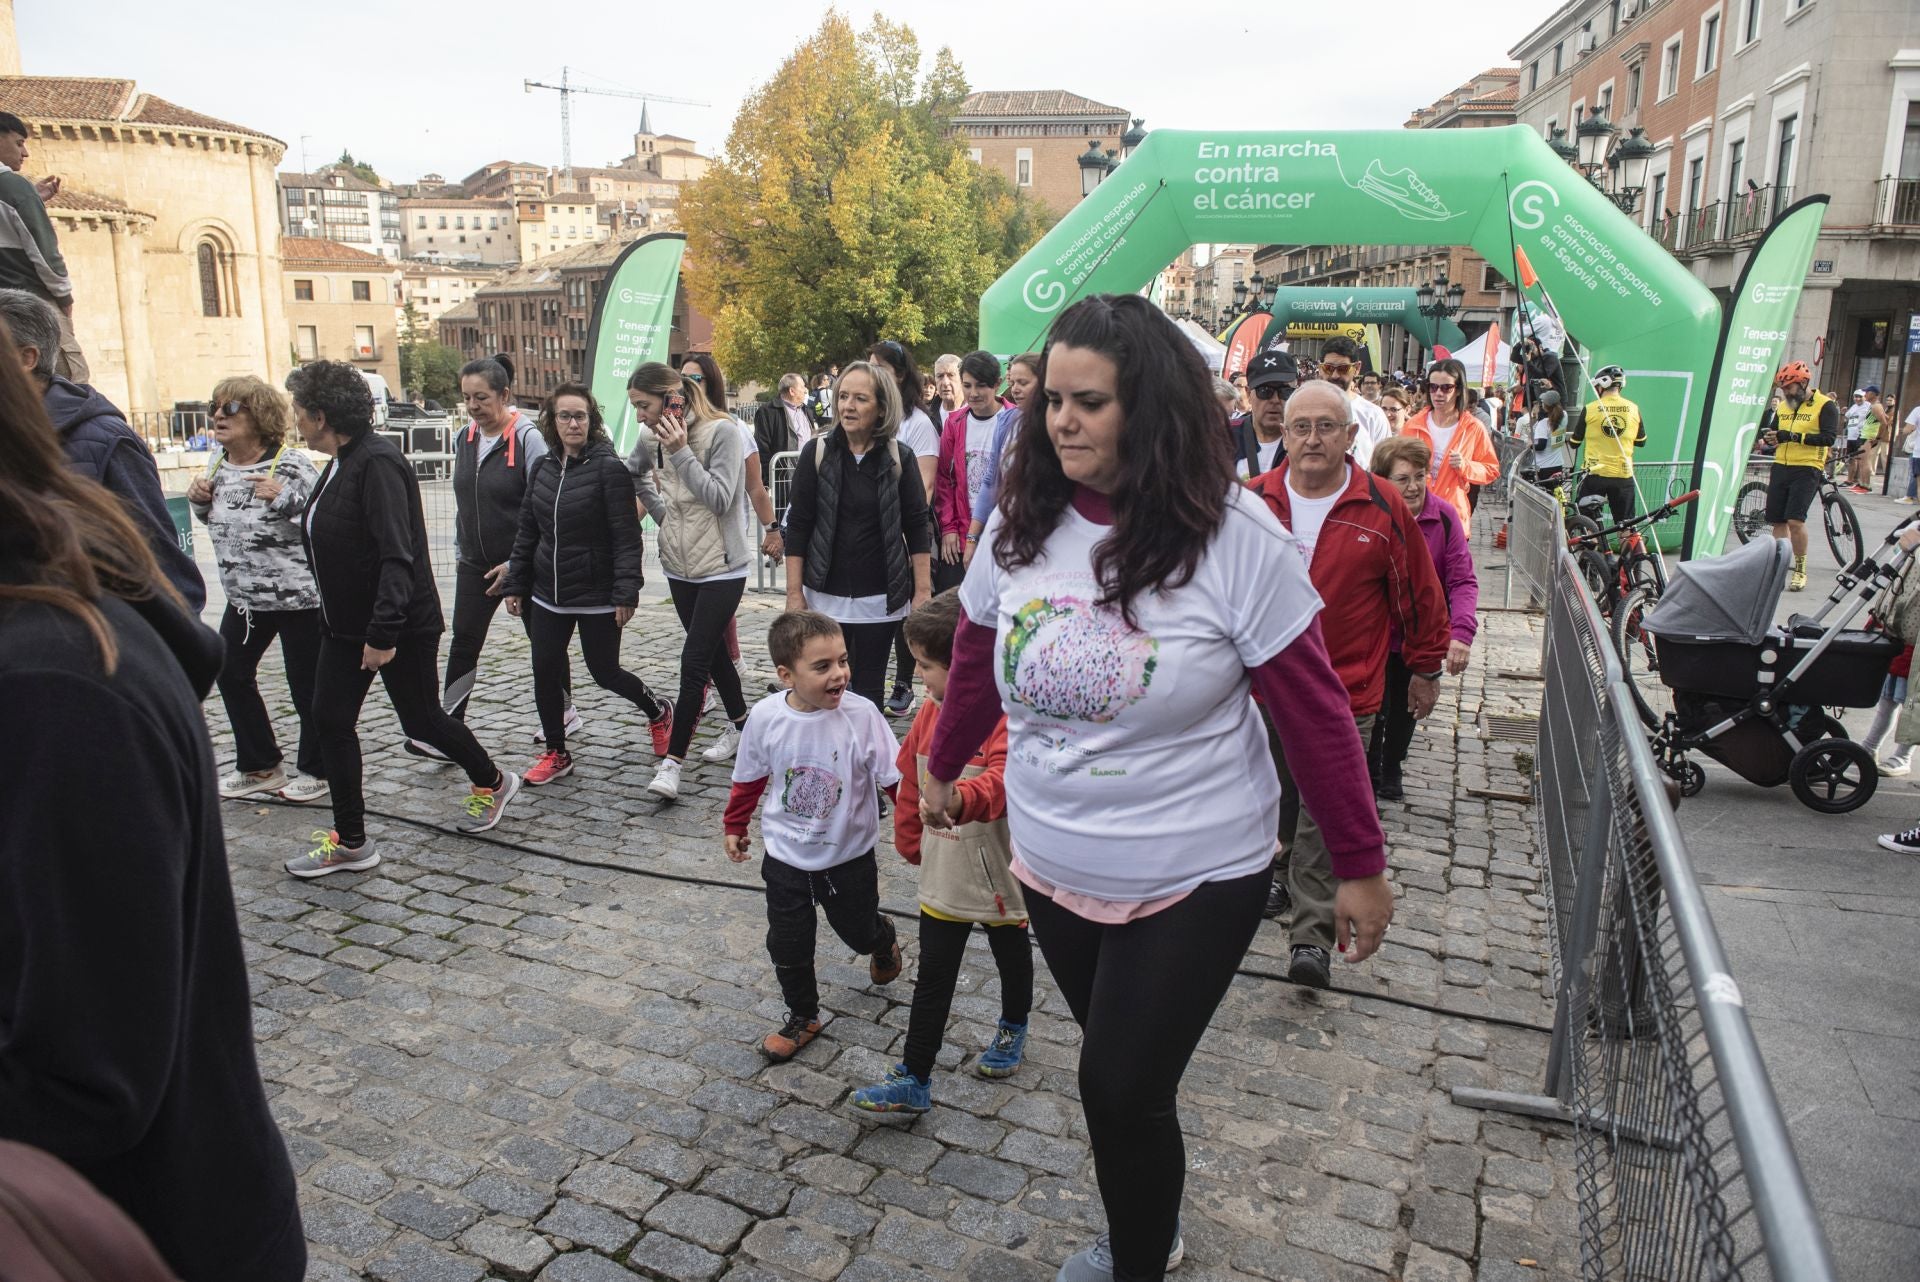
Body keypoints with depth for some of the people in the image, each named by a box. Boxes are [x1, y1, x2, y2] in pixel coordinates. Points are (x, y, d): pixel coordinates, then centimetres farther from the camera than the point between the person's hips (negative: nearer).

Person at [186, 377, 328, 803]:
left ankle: (316, 771, 23)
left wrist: (283, 498, -32)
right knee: (231, 673, 16)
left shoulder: (291, 464, -18)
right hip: (244, 596, 8)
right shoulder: (219, 465, 5)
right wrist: (200, 501, 0)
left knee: (306, 685, 2)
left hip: (298, 595, -8)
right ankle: (260, 766, 33)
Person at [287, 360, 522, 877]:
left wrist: (384, 632, -29)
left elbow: (397, 556, -27)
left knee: (420, 719, 6)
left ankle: (492, 782, 32)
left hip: (400, 627, -9)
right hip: (345, 625, 9)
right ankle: (350, 842, 16)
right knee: (330, 721, 7)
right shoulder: (342, 463, 9)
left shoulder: (377, 462, -21)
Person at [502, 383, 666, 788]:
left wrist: (626, 592, -21)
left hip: (596, 595, -6)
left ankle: (659, 713, 33)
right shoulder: (542, 468, 6)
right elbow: (527, 531, 13)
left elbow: (627, 537, -16)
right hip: (548, 594, 6)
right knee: (545, 673, 5)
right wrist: (514, 583, 11)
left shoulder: (609, 468, -13)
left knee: (605, 672, 5)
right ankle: (556, 754, 22)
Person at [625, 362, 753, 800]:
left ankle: (672, 760, -6)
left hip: (721, 566, -6)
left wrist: (681, 451, -25)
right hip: (679, 563, 7)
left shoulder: (722, 432, -15)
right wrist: (660, 511, 11)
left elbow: (720, 499, -20)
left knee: (694, 662, -9)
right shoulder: (652, 437, 4)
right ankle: (740, 722, 37)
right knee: (713, 650, 17)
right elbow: (634, 473, 24)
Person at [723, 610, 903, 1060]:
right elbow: (749, 777, 2)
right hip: (785, 858, 1)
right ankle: (802, 1018, 36)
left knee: (860, 932, 19)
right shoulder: (766, 716, -16)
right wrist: (735, 827, 12)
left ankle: (883, 941, 56)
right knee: (787, 946, 10)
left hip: (849, 857, -1)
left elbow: (895, 776, -15)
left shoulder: (861, 714, -23)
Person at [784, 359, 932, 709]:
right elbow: (797, 526, -2)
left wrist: (922, 590, -2)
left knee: (869, 691, 9)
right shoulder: (817, 452, -4)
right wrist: (794, 593, -4)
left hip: (880, 598, 0)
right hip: (825, 595, 0)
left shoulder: (899, 457, -3)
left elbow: (917, 527, 1)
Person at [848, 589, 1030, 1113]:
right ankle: (914, 1079, 18)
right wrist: (911, 841, 15)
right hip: (943, 873, 5)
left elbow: (1003, 778, -40)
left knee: (1011, 953, 22)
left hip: (998, 871, -5)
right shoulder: (932, 710, -2)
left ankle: (1013, 1030, 48)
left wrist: (962, 798, -58)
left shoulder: (1005, 715, -23)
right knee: (933, 973, 9)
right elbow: (911, 781, 9)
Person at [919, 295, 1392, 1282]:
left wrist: (1360, 865, -7)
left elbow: (1315, 712, -12)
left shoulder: (1234, 537, -18)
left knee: (1122, 1088, 2)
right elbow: (974, 670, 10)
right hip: (1050, 869, 4)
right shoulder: (1021, 525, -4)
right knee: (1118, 1076, 20)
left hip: (1193, 880, -4)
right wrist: (940, 769, 22)